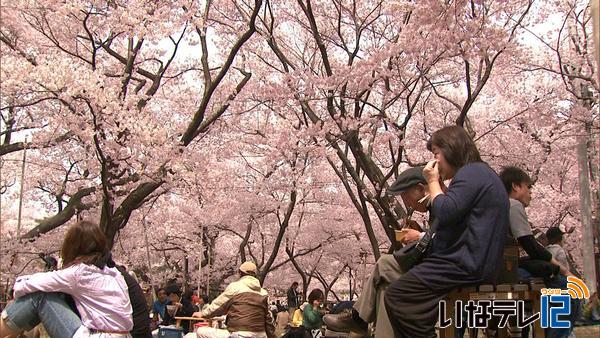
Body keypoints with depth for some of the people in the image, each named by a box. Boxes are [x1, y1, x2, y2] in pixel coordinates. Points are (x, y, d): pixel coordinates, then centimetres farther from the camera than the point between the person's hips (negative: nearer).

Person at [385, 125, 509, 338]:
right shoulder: (478, 172, 22)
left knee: (396, 295, -12)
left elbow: (444, 213, -21)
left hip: (466, 263, -11)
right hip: (472, 260, 11)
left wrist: (433, 182, -7)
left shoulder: (471, 172, -11)